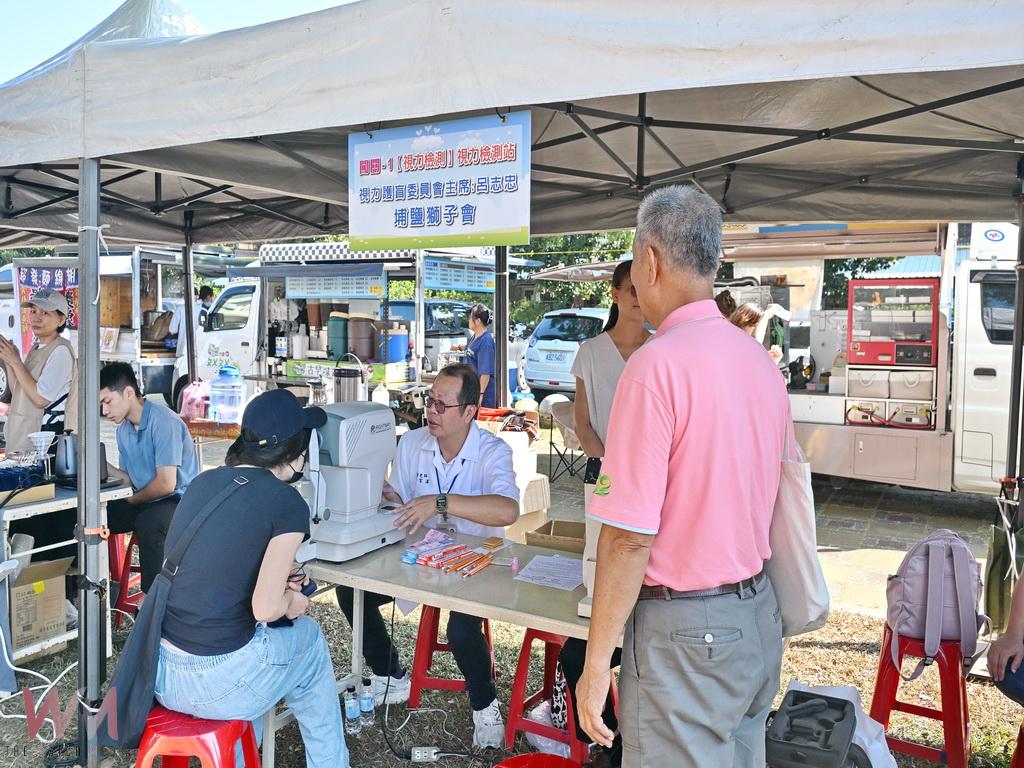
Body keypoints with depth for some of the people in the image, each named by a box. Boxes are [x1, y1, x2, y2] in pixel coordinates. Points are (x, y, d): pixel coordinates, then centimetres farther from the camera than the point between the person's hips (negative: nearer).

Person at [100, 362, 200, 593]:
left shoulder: (163, 421, -19)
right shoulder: (123, 429, 9)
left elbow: (166, 483, -21)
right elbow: (131, 479, 13)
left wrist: (132, 500, -5)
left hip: (180, 499, -8)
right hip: (146, 501, 9)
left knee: (148, 521, -36)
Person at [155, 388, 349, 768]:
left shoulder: (203, 481, 4)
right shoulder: (287, 504, -14)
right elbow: (265, 609, -17)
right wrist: (292, 602, 3)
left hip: (158, 673, 6)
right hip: (218, 686, -6)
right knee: (308, 636, 23)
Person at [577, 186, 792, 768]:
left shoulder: (657, 363, -20)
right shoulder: (761, 360, 5)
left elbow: (630, 536, -22)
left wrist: (597, 662, -13)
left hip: (685, 631, -8)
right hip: (759, 617, 8)